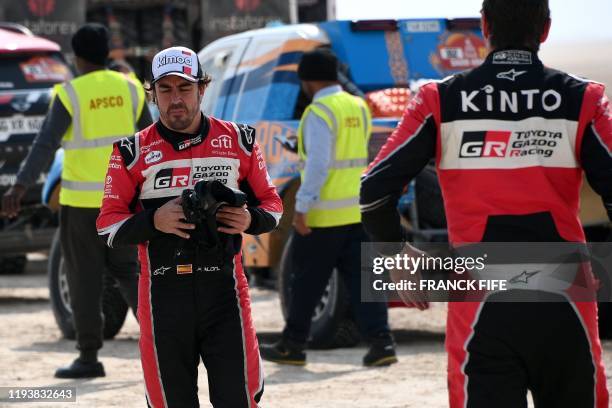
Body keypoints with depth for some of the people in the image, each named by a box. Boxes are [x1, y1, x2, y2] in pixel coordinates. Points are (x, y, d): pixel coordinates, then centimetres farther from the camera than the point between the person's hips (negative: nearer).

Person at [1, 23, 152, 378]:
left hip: (82, 200, -4)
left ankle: (89, 357, 5)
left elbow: (46, 145, -19)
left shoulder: (71, 94, -10)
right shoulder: (128, 89, 3)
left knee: (85, 278, 3)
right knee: (127, 270, 16)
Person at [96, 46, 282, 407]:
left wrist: (250, 220, -9)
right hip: (163, 293, 0)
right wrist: (154, 221, -15)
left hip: (224, 288, 0)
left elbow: (272, 204, 14)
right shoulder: (134, 152, 4)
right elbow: (109, 227, 4)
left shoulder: (239, 141, 7)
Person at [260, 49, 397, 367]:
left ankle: (292, 346, 14)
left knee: (307, 281, 5)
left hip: (325, 213, -7)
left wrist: (301, 206, -20)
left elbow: (317, 164, -21)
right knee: (361, 278, 4)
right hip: (359, 210, 7)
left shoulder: (319, 112, -13)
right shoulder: (359, 108, 11)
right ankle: (380, 342, -6)